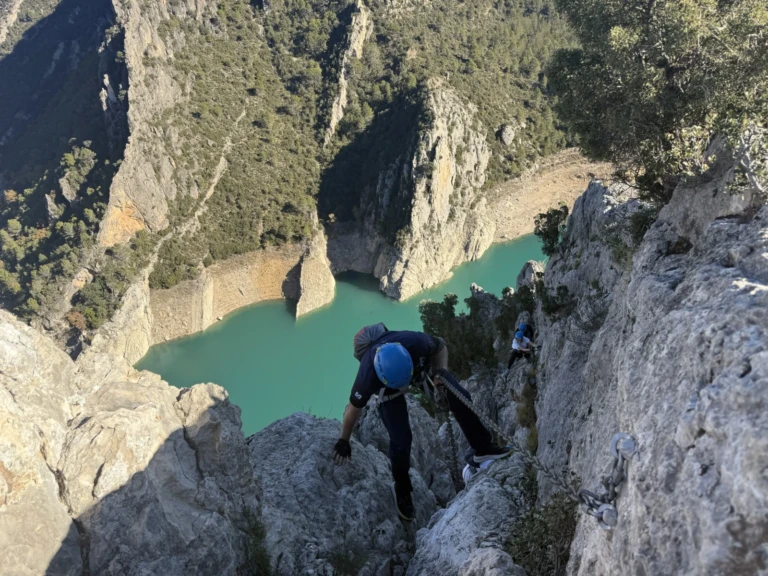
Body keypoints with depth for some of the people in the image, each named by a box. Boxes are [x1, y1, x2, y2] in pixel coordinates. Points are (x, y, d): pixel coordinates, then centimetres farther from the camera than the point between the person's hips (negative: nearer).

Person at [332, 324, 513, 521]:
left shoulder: (417, 342, -41)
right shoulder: (368, 377, -43)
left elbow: (440, 347, -14)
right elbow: (353, 409, -22)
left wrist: (442, 370, -31)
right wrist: (344, 441, -9)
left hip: (420, 364, 3)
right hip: (386, 389, -3)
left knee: (459, 397, -4)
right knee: (401, 440, -10)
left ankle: (483, 448, 15)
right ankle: (401, 489, 17)